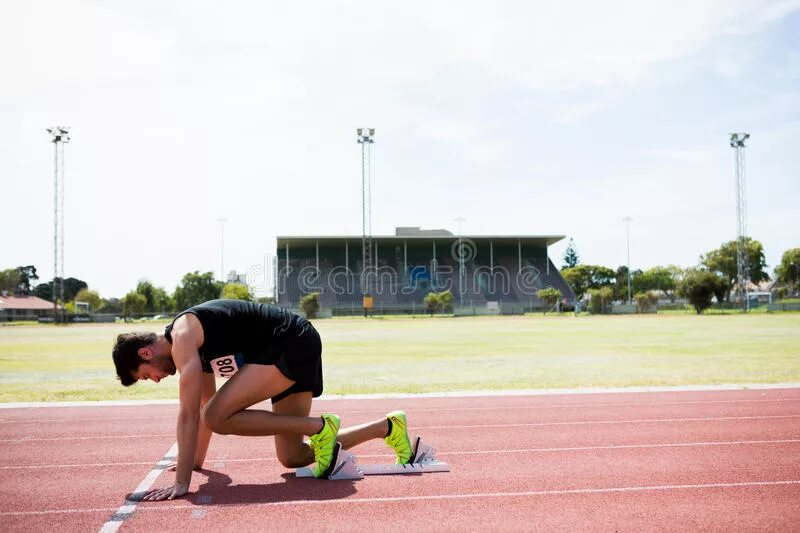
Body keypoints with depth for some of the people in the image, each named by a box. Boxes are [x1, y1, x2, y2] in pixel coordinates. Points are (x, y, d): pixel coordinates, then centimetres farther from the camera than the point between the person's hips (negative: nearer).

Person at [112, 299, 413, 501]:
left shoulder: (182, 336, -13)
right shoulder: (194, 344, 16)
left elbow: (189, 413, -20)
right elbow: (206, 402, 27)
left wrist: (181, 482, -20)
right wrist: (195, 462, 32)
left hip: (294, 344, -10)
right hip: (297, 349, 10)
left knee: (219, 418, -18)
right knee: (292, 458, 11)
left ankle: (319, 427, -9)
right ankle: (388, 426, 21)